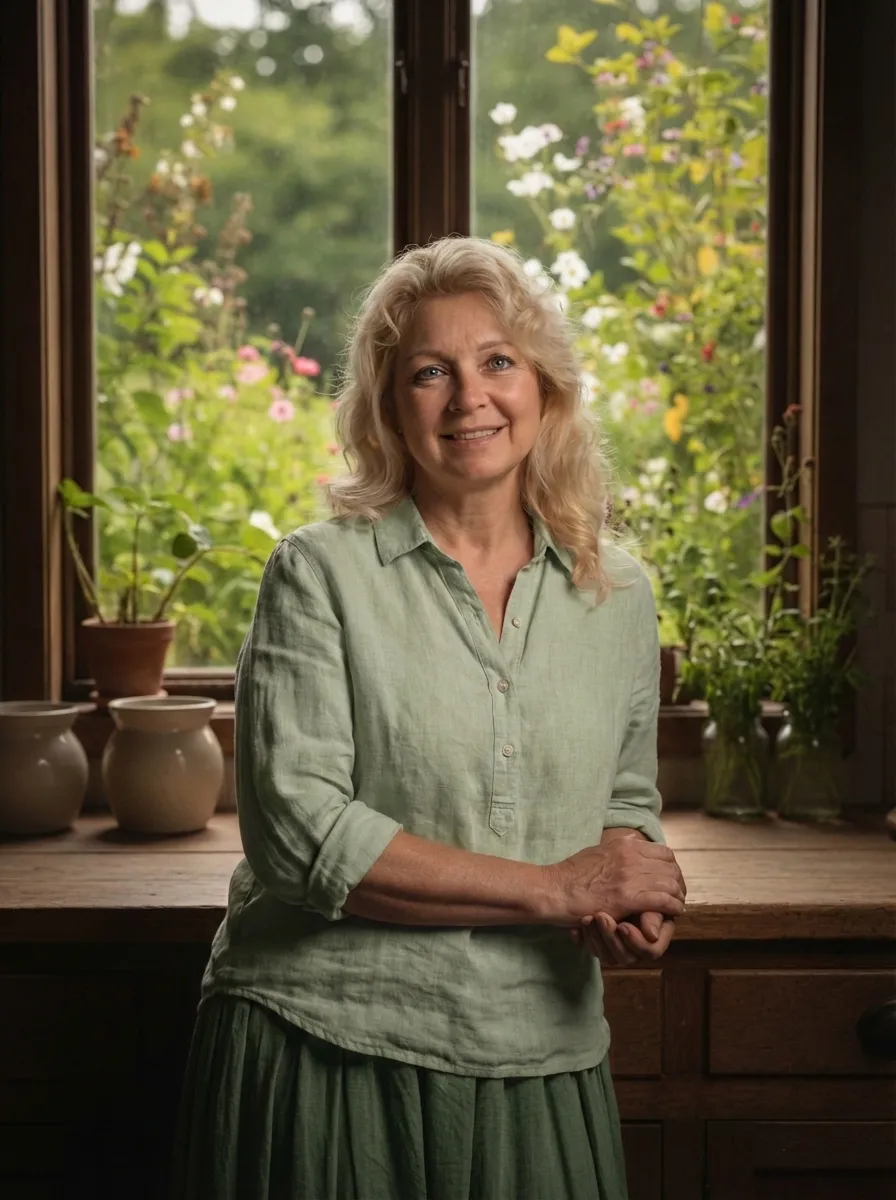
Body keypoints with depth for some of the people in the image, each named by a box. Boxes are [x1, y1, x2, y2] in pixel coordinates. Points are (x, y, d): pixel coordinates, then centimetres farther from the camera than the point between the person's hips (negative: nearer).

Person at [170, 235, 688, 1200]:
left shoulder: (618, 592, 6)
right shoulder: (319, 574, -7)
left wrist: (634, 905, -5)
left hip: (540, 1065, 4)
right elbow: (297, 832, -15)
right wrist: (554, 889, -15)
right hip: (324, 1051, -3)